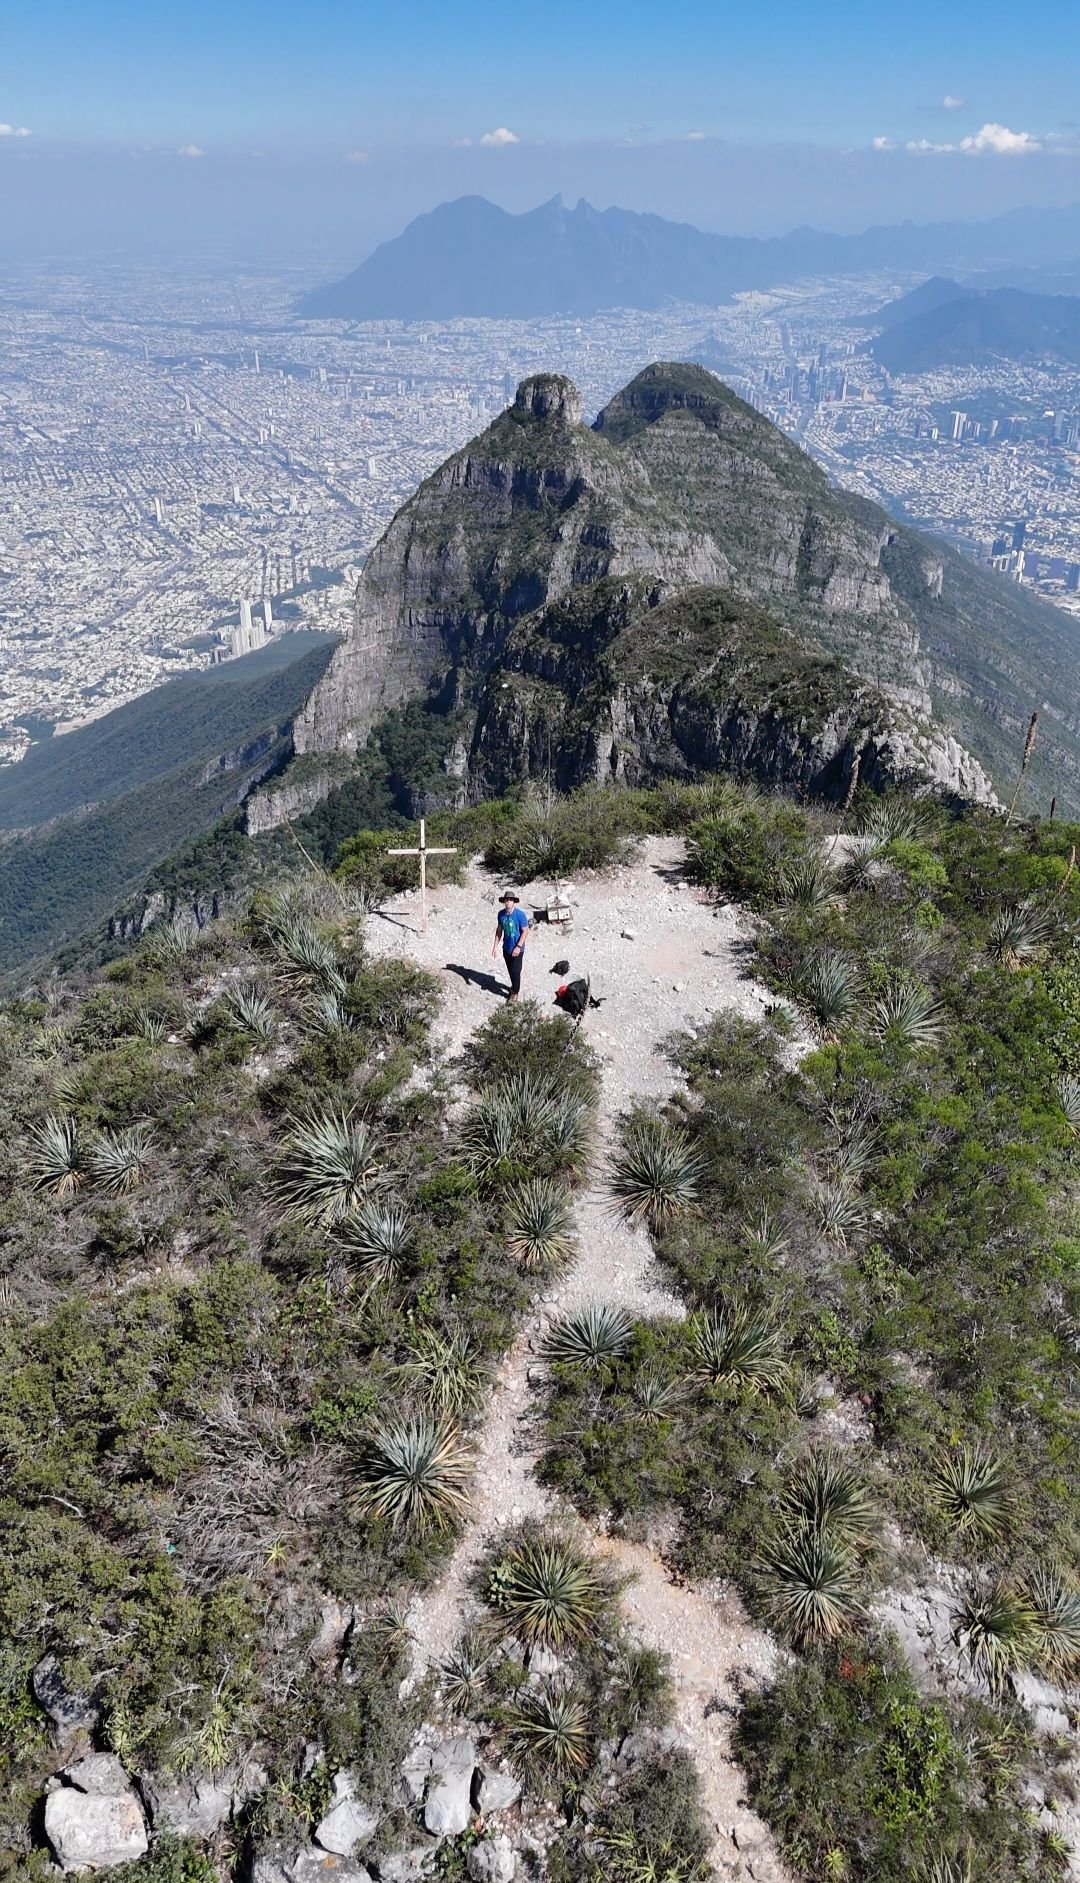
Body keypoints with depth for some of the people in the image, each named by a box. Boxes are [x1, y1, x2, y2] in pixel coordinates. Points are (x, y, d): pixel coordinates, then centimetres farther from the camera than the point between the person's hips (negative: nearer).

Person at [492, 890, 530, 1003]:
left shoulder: (520, 914, -20)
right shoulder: (501, 914, -4)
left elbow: (525, 931, -16)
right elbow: (499, 930, 6)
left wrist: (518, 947, -20)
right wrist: (494, 947, 4)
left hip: (517, 949, -5)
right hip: (506, 948, 5)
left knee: (515, 971, 0)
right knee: (510, 970, 18)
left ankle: (515, 992, 18)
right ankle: (514, 986, 41)